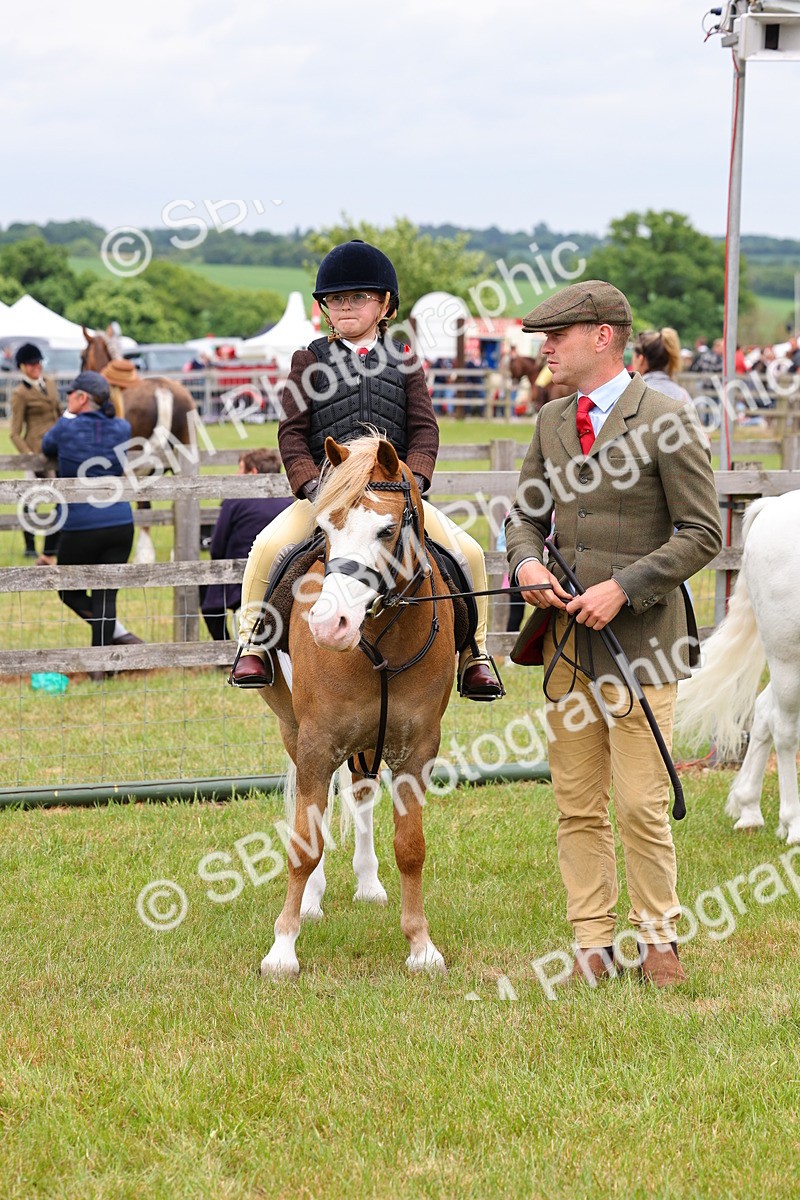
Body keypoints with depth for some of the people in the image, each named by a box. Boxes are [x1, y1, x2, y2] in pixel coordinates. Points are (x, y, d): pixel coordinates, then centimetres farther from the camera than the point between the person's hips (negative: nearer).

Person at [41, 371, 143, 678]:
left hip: (79, 528, -4)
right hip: (120, 524, 4)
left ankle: (118, 633, -2)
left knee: (69, 590, 15)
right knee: (105, 594, 8)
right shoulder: (122, 429, 2)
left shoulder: (67, 428, -8)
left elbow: (46, 446, 13)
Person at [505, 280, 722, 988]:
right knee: (577, 806, 8)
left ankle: (657, 938, 11)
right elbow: (526, 513, 21)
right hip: (567, 638, 6)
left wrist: (623, 587, -17)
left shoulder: (666, 421, -9)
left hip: (640, 638, -6)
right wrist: (527, 561, -2)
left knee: (640, 806, -5)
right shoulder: (552, 421, 12)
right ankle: (593, 944, 15)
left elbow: (702, 533, -10)